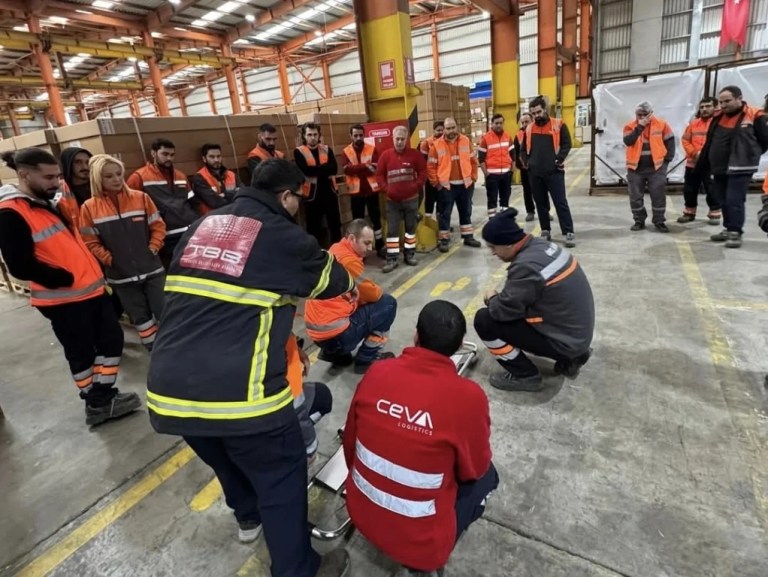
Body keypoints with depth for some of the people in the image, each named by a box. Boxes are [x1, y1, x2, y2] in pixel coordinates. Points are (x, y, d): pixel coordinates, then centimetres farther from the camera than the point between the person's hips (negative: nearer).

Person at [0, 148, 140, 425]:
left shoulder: (49, 202, 13)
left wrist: (95, 275, 11)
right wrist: (67, 279, -16)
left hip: (91, 288, 8)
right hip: (63, 299, -8)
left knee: (111, 339, 12)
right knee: (81, 353, 7)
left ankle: (103, 398, 25)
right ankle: (96, 403, 25)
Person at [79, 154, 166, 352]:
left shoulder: (140, 198, -2)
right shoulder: (89, 208, -4)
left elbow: (158, 226, 3)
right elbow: (90, 242, -1)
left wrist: (153, 248, -6)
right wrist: (109, 259, -8)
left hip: (152, 269, 0)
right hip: (121, 275, 0)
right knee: (141, 319, 11)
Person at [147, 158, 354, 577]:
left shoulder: (202, 225, 15)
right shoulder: (283, 236, -3)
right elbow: (334, 280, 11)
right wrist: (353, 285, 35)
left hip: (167, 389, 7)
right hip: (237, 392, -7)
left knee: (227, 460, 32)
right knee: (282, 478, 15)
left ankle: (249, 515, 58)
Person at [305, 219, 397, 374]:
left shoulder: (334, 251, 13)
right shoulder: (348, 260, -15)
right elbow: (373, 294, -6)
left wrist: (372, 291, 9)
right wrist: (378, 290, 15)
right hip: (334, 333, -9)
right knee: (388, 303, 0)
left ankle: (333, 353, 19)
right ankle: (367, 358, 7)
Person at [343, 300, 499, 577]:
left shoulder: (377, 372, -13)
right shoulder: (468, 396, -25)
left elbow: (350, 441, 1)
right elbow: (473, 470, -6)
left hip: (361, 514, 5)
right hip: (418, 536, -5)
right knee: (486, 475, 18)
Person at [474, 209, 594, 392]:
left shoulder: (526, 266, -27)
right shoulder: (543, 245, 0)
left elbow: (504, 310, -19)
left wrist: (492, 298, 1)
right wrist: (500, 297, 10)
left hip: (564, 341, -9)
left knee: (484, 320, -9)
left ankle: (524, 375, 4)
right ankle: (569, 358, 21)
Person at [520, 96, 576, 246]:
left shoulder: (558, 125, -1)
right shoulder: (529, 129, 11)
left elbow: (567, 144, -2)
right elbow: (523, 149, 20)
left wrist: (559, 160, -13)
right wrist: (526, 162, 6)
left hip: (554, 172, -4)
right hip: (534, 173, 4)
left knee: (560, 203, -5)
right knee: (540, 203, 11)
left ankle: (569, 233, -2)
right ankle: (545, 231, 22)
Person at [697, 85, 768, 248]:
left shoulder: (755, 116, -7)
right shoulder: (718, 117, 9)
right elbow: (709, 143, 15)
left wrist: (748, 155, 5)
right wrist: (702, 165, 12)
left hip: (740, 169, -6)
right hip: (718, 168, 6)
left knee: (734, 201, -9)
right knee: (723, 201, 12)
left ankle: (735, 232, 1)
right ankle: (728, 229, 24)